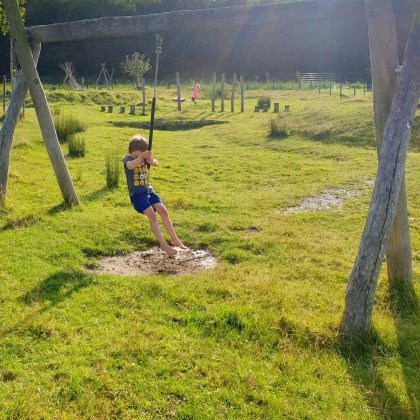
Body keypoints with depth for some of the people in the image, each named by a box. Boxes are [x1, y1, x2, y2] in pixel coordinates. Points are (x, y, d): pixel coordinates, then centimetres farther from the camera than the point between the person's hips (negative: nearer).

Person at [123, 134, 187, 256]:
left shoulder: (144, 158, 9)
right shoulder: (127, 159, -7)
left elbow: (156, 163, -6)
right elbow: (130, 166, -31)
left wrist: (150, 160, -27)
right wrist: (141, 157, -43)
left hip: (148, 191, 6)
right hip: (136, 194, -5)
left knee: (163, 211, -8)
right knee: (151, 215, -21)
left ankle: (174, 240, 0)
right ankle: (163, 244, -19)